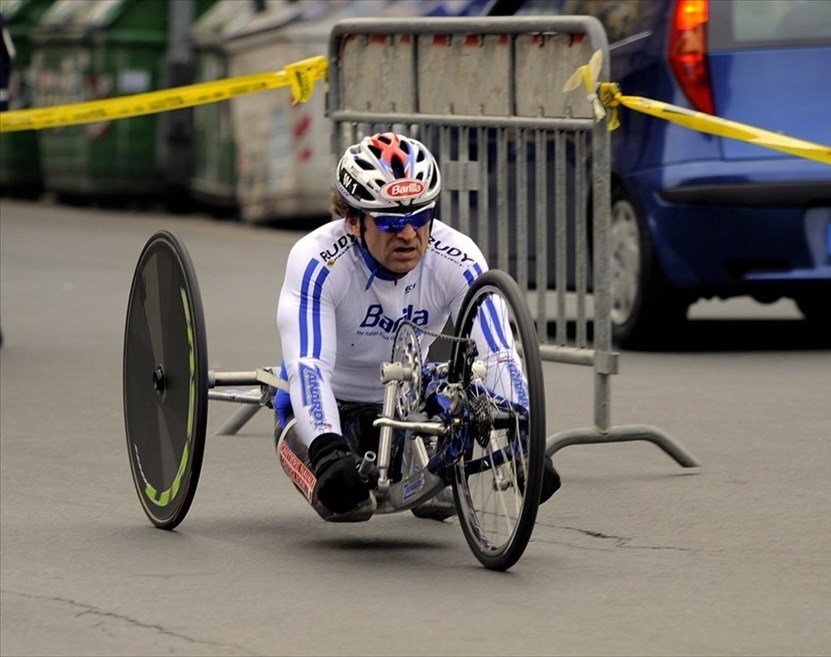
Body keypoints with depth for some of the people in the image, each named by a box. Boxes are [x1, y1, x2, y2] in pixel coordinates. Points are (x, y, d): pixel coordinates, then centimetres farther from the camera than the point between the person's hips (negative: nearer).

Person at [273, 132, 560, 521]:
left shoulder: (457, 261, -22)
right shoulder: (317, 262, -30)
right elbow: (308, 366, -39)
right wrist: (328, 452, -55)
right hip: (331, 402, -4)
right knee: (344, 496, -30)